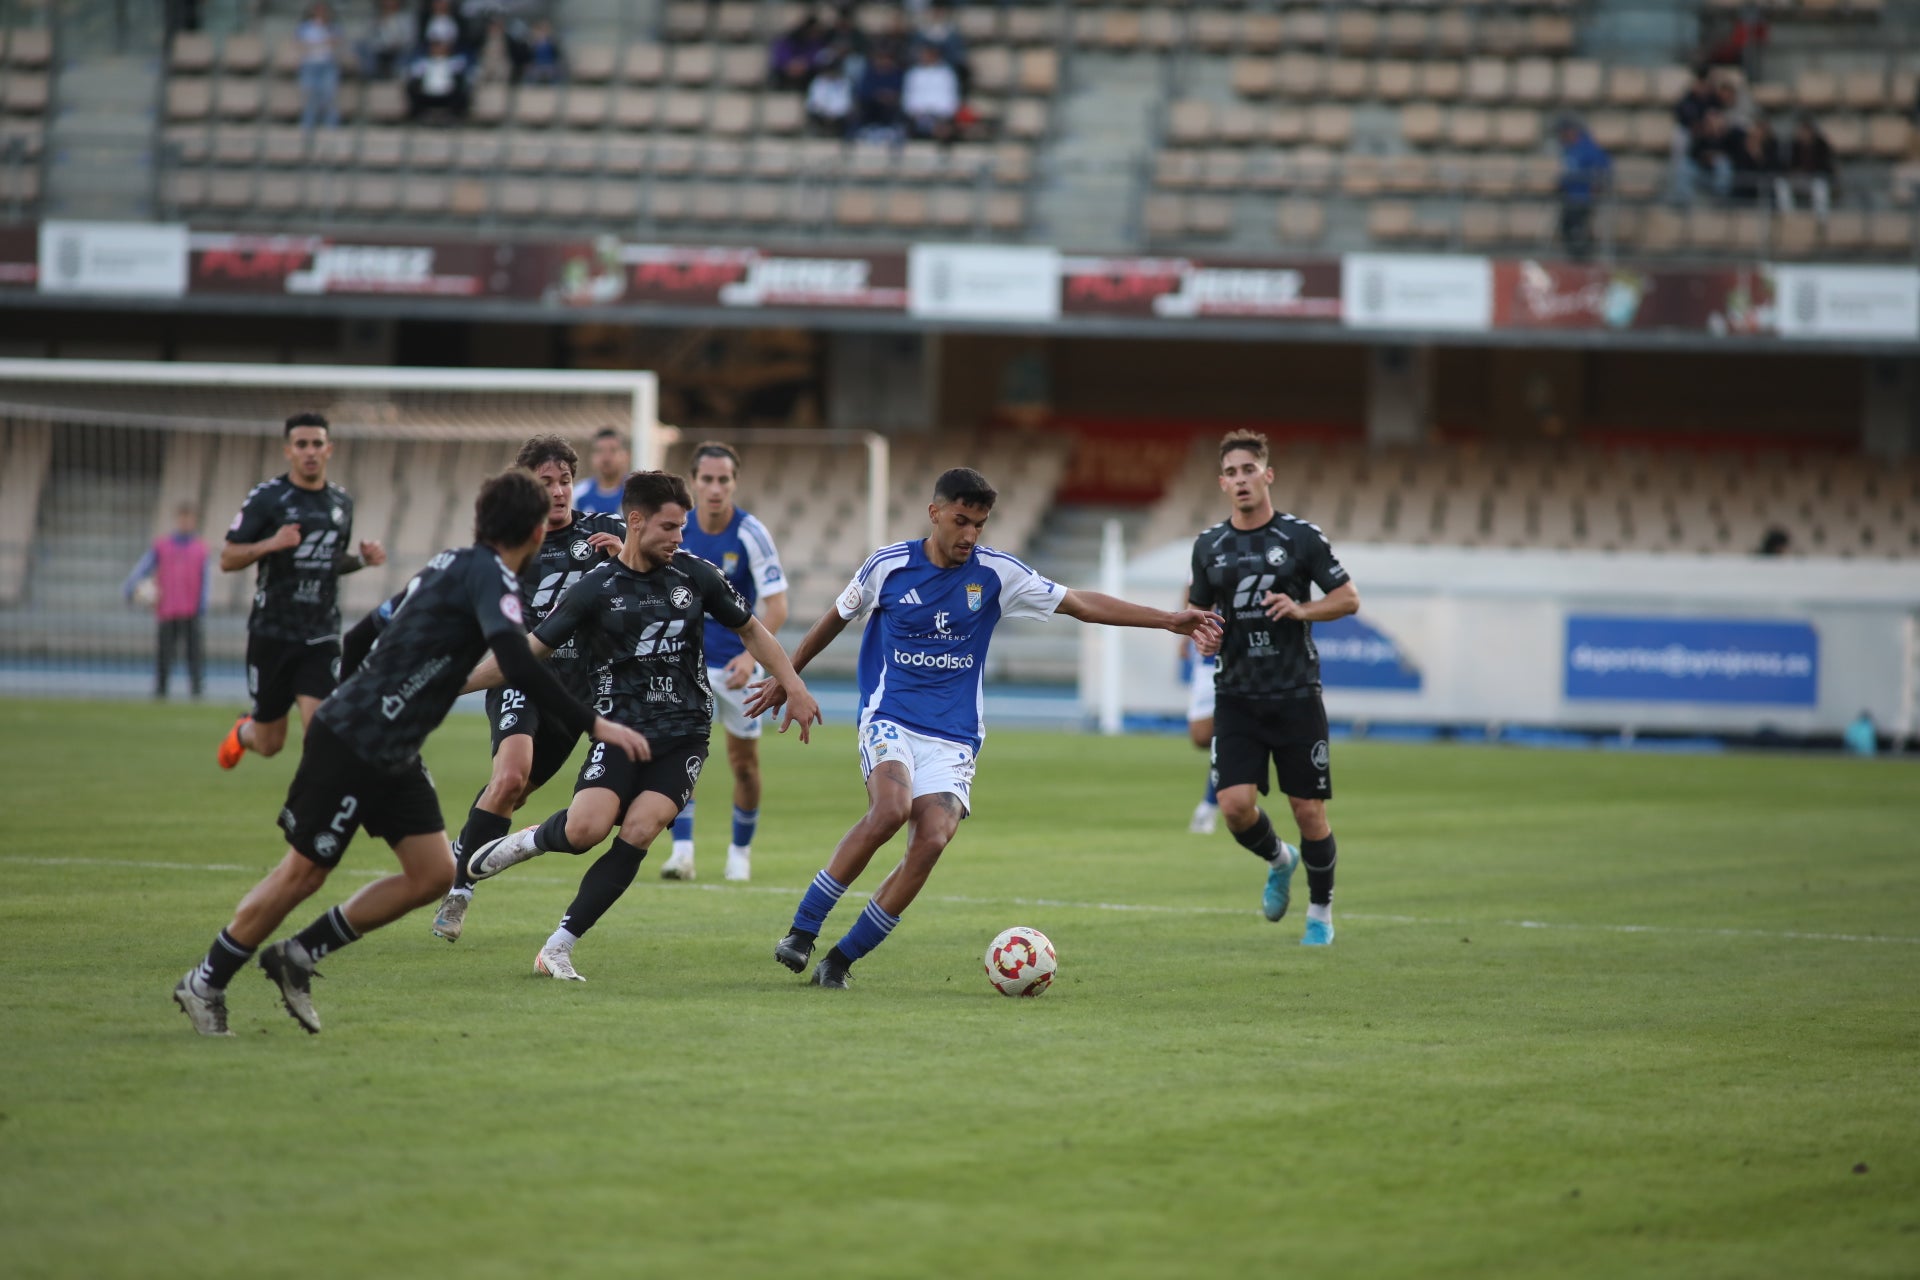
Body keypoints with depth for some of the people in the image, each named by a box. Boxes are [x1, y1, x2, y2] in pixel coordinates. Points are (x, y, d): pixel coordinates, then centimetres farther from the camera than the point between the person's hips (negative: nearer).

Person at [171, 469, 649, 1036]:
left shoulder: (451, 565, 11)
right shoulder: (490, 575, -18)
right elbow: (517, 665, -30)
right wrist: (593, 725, -29)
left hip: (393, 755, 9)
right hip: (350, 746, -9)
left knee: (434, 873, 4)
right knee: (304, 872, 0)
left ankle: (297, 956, 15)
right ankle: (206, 983, 15)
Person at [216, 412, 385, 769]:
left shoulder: (342, 502, 10)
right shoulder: (266, 497, -5)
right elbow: (227, 559, -6)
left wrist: (362, 559, 4)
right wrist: (269, 544, -23)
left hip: (322, 637, 2)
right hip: (272, 633, -2)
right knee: (269, 743, 9)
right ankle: (242, 732, 45)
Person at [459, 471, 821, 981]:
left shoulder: (695, 575, 4)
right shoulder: (596, 588, -3)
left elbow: (750, 630, 18)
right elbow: (530, 651, 1)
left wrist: (793, 687, 9)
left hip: (683, 736, 2)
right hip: (620, 729, -2)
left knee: (637, 833, -19)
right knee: (586, 828, -25)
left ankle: (557, 949, -10)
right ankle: (528, 841, 12)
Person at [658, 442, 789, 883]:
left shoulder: (751, 534, -15)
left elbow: (777, 606, -19)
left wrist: (751, 655, -29)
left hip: (738, 661, -2)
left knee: (744, 763, 7)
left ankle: (741, 851, 26)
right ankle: (682, 851, -14)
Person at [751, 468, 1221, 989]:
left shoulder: (996, 573, 3)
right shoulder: (889, 565, 0)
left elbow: (1080, 603, 4)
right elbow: (836, 618, 17)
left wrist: (1168, 620, -2)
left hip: (954, 737, 2)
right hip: (890, 719, -2)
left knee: (932, 839, -21)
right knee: (891, 808, -31)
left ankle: (840, 959, -10)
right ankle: (801, 931, -20)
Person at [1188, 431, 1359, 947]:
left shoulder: (1301, 537, -2)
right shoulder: (1209, 546, 7)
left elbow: (1349, 598, 2)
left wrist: (1301, 609, -15)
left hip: (1296, 696, -2)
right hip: (1236, 696, 2)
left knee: (1309, 813, -1)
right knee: (1236, 806, -13)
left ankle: (1320, 913, 21)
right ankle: (1278, 860, 21)